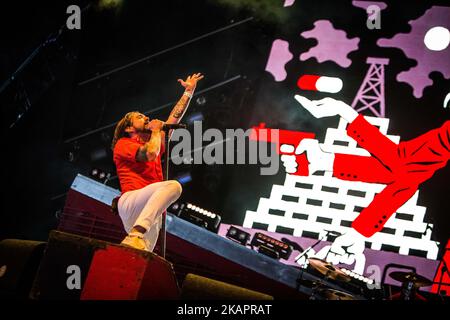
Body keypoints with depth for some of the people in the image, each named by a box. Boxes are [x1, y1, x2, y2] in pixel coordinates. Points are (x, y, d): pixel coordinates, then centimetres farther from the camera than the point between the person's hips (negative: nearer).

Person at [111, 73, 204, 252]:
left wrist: (189, 91, 35)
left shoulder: (154, 142, 32)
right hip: (131, 201, -6)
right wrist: (155, 130, 8)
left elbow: (175, 118, 34)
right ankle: (135, 235, -43)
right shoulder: (123, 144, 10)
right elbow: (150, 154, -10)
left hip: (151, 215, 6)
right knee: (173, 185, -32)